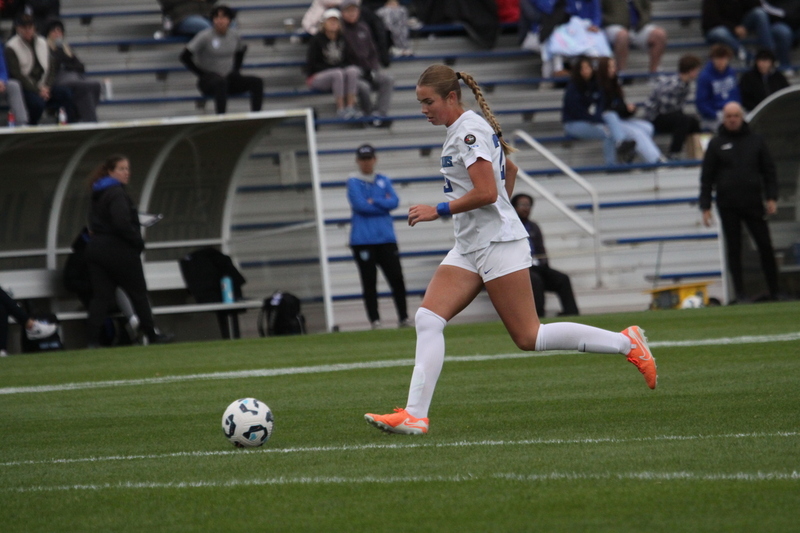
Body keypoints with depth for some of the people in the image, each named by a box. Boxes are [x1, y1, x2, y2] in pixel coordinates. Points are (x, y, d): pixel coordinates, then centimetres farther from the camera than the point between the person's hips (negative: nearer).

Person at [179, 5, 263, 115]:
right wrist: (202, 73, -12)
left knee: (257, 82, -18)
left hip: (229, 77, 5)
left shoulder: (234, 35, 5)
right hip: (208, 80, -5)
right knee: (221, 82, -41)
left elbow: (241, 50, 27)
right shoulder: (205, 36, -10)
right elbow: (185, 57, -10)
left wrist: (236, 70, 13)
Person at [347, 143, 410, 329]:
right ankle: (374, 321, 0)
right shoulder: (353, 182, 3)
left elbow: (394, 202, 0)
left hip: (386, 237, 3)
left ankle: (404, 318, 2)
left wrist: (372, 202, -9)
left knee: (396, 278, -3)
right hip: (363, 240, -3)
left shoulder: (384, 181, 14)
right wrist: (383, 204, -5)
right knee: (369, 282, -3)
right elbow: (359, 205, -12)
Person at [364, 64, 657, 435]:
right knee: (428, 319, -5)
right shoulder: (463, 129, 16)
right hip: (469, 249, 10)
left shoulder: (469, 130, -14)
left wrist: (438, 210, -16)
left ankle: (627, 343, 2)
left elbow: (486, 192, -22)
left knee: (529, 338, -7)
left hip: (498, 245, -10)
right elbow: (509, 169, 29)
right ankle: (414, 415, -11)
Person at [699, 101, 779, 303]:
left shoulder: (755, 140, 10)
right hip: (728, 206, -1)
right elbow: (706, 178, 5)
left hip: (753, 203, 1)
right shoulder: (716, 144, 6)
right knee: (733, 250, 0)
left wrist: (772, 198, 0)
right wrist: (705, 206, -2)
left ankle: (774, 292, 5)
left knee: (765, 246, -2)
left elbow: (769, 171, 11)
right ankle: (739, 293, 4)